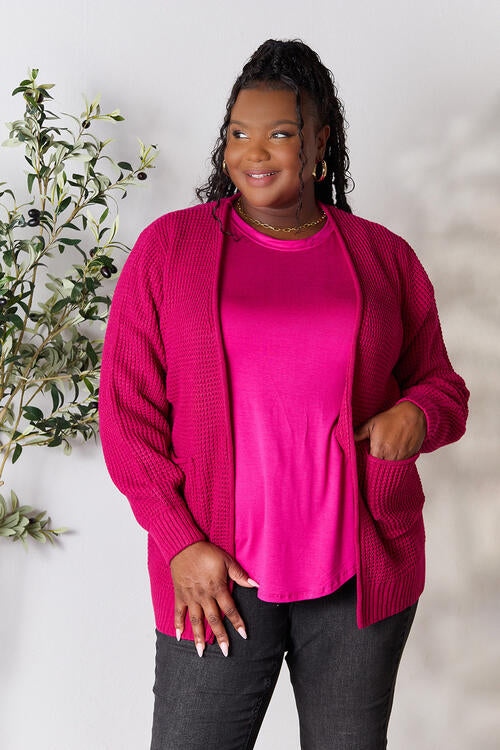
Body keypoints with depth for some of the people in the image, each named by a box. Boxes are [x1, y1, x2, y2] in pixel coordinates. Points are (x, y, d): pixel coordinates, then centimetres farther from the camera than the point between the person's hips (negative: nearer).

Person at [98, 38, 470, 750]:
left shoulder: (385, 257, 6)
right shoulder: (168, 248, 1)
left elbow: (442, 384, 14)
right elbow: (126, 409, -1)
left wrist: (417, 413, -10)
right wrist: (181, 542, -9)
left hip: (363, 577, 2)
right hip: (216, 575, -1)